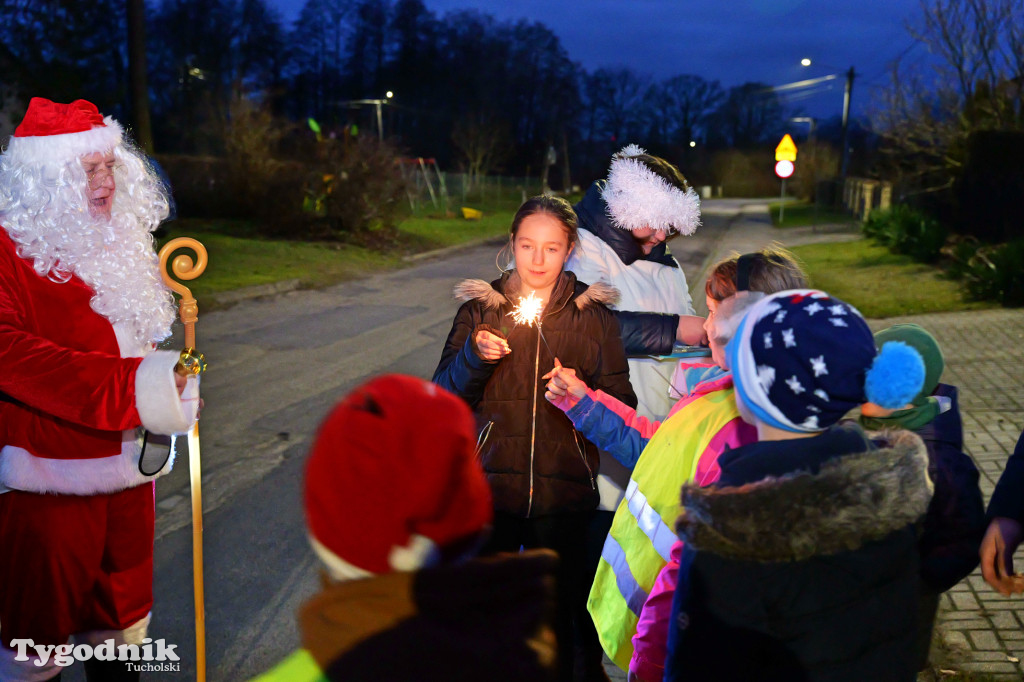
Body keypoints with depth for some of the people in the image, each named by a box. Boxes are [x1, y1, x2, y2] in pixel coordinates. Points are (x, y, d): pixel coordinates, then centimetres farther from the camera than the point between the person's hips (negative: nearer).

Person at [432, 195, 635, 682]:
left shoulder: (593, 314, 2)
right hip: (489, 485, 1)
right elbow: (444, 398, 1)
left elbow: (621, 404, 0)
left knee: (558, 611, 7)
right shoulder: (480, 308, 3)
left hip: (563, 492, 0)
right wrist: (474, 356, -17)